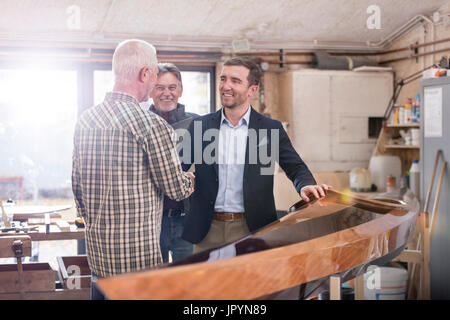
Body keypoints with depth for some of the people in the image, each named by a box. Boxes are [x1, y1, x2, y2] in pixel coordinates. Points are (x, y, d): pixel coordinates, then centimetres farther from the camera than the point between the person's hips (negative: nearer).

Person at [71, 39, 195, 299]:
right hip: (138, 257, -7)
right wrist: (192, 178, 14)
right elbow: (176, 190, -8)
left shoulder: (85, 120, 6)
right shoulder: (151, 125, -15)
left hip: (96, 251, 7)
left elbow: (77, 187, 14)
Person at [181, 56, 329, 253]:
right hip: (208, 230, 2)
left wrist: (305, 185, -16)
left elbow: (295, 167, 6)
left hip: (252, 230, -1)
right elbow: (178, 168, 7)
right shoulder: (200, 126, 6)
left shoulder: (271, 129, 2)